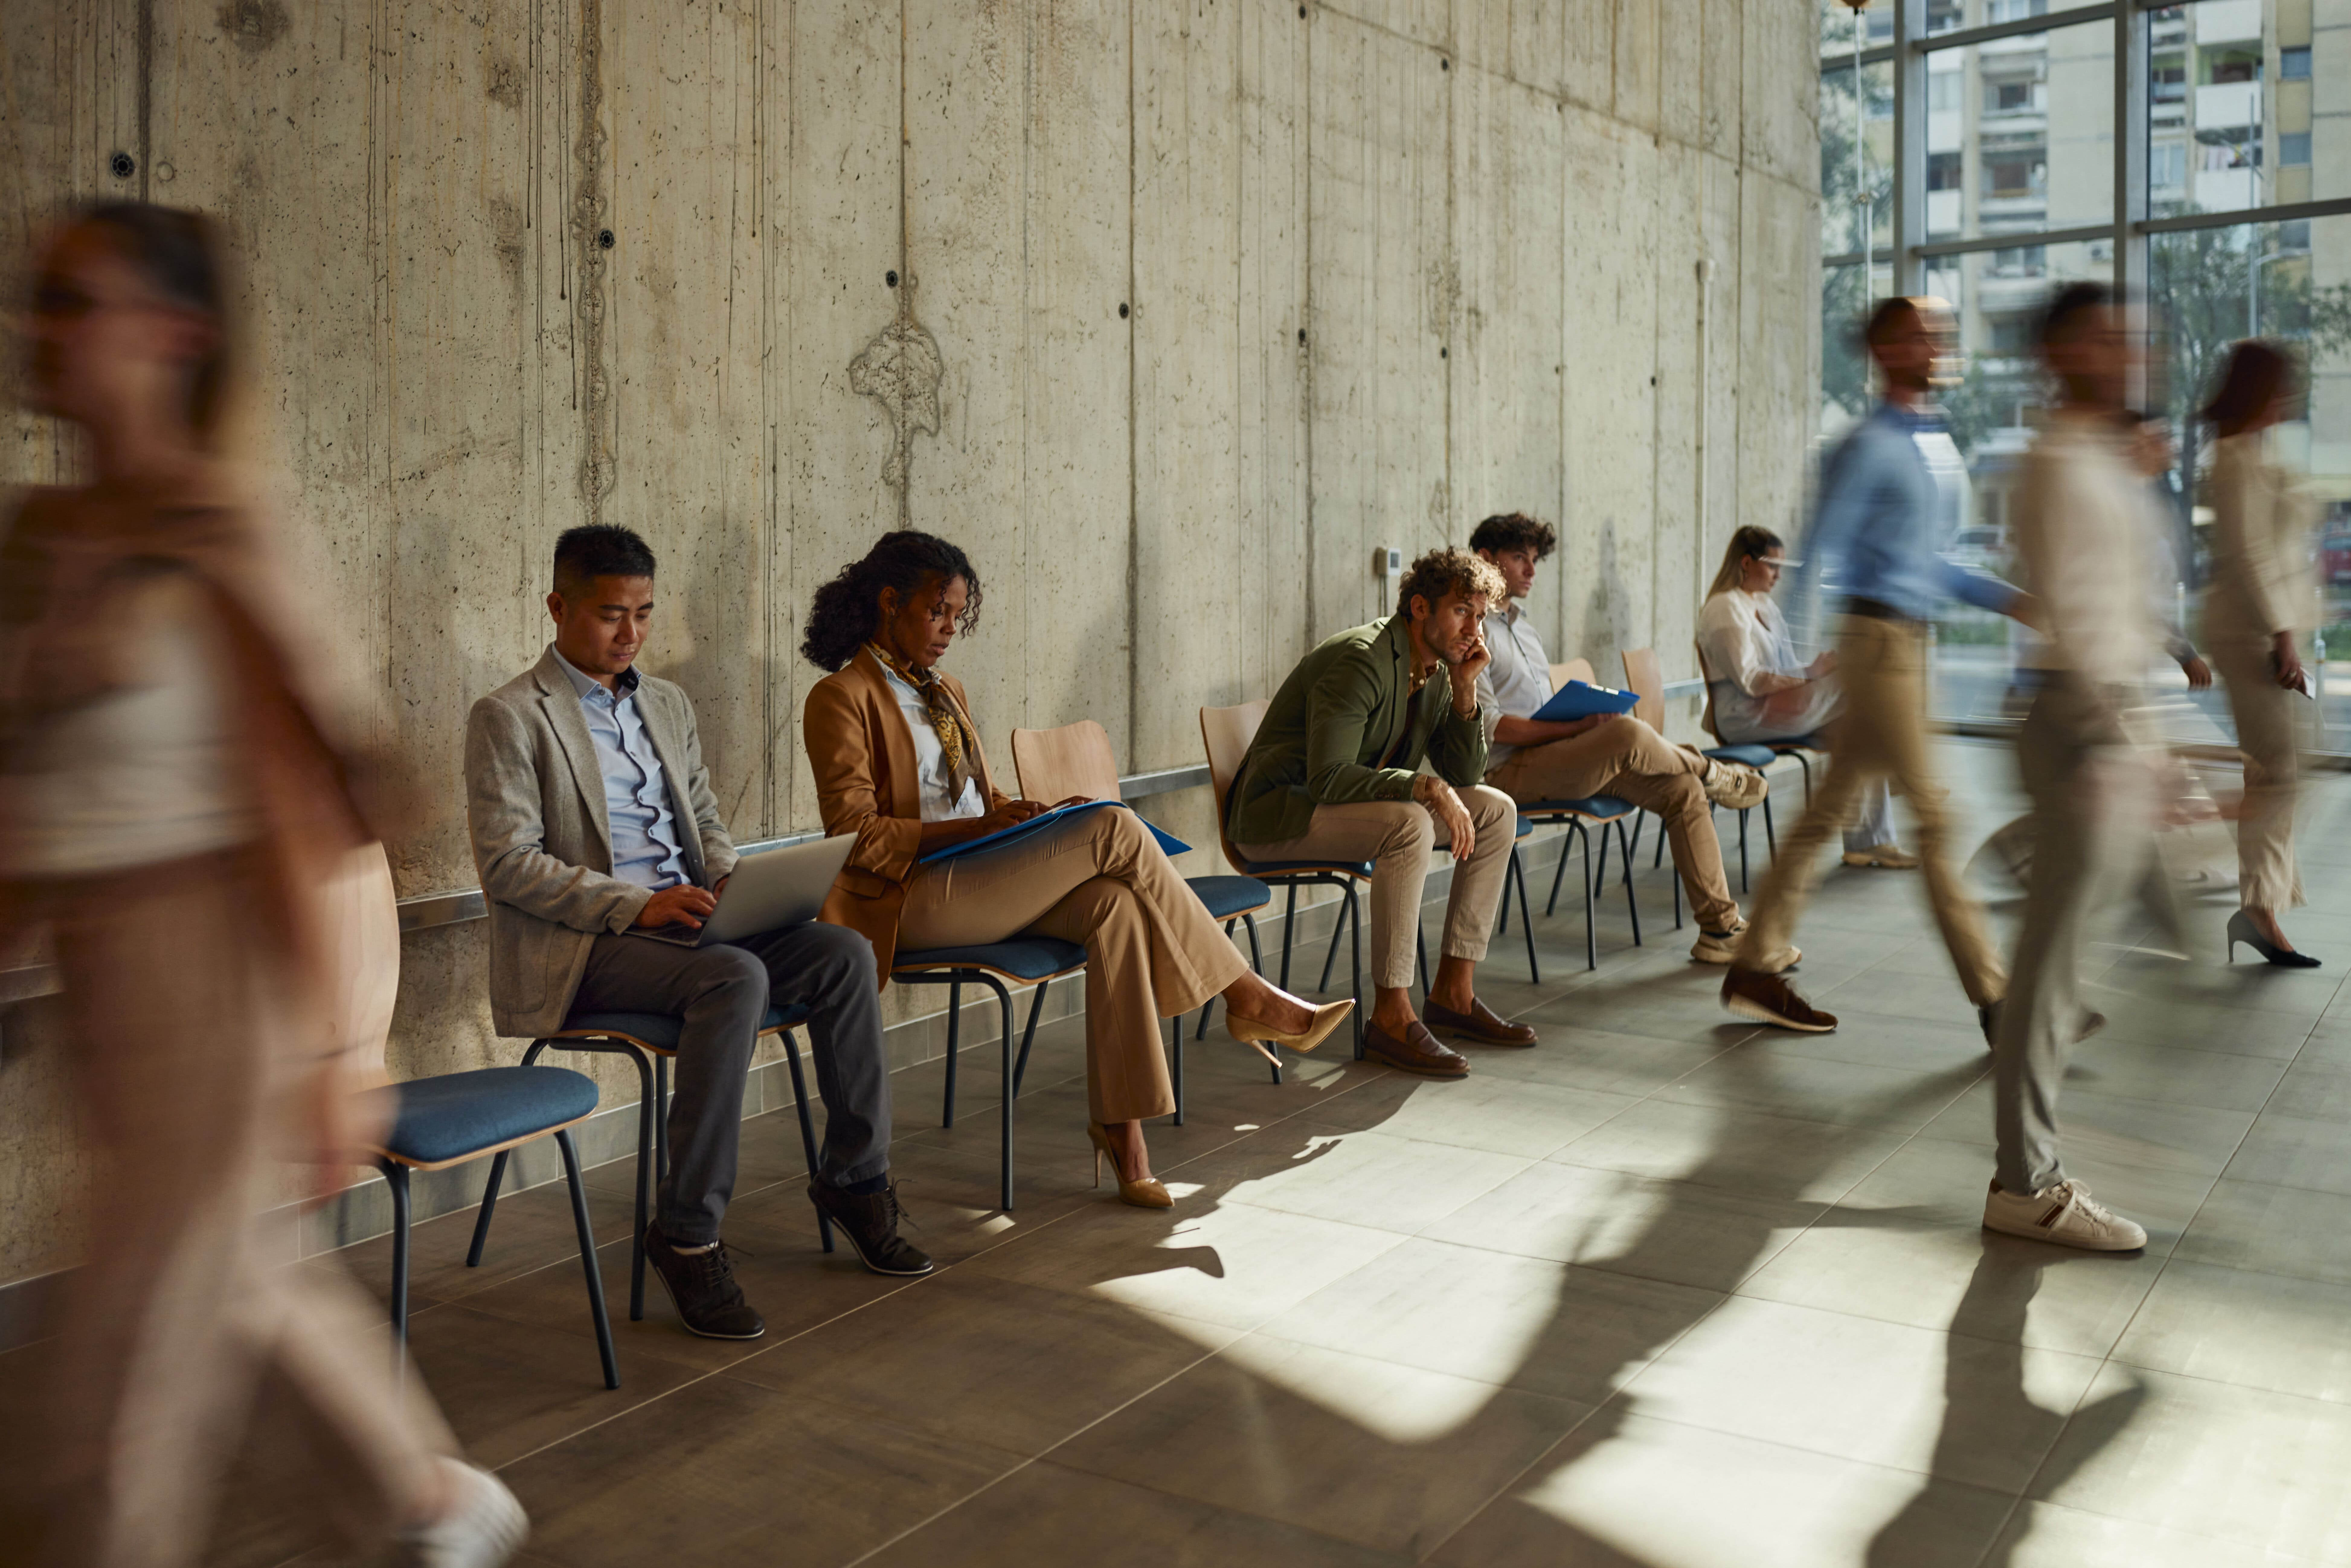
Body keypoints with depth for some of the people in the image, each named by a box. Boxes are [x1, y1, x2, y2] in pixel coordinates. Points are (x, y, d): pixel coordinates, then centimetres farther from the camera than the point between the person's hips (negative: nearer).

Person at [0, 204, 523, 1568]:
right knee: (231, 1293, 20)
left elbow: (293, 798, -17)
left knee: (137, 1352, 4)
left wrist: (329, 1056, -18)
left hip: (218, 966, -8)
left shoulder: (214, 538, -14)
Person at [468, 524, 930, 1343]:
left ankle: (855, 1179, -1)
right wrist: (635, 905, -23)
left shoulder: (666, 702, 19)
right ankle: (687, 1235, -25)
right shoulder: (508, 717, -3)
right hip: (578, 947, -7)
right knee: (737, 979, -34)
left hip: (683, 919, 7)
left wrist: (728, 886, -2)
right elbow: (507, 862, -12)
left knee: (843, 953, -15)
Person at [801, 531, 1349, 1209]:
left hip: (977, 881, 8)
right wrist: (974, 829, -21)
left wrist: (1031, 814, 1)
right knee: (1116, 831, -22)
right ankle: (1244, 998, -11)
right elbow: (857, 836, -13)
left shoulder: (945, 691, 21)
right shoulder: (841, 699, -5)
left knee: (1114, 903, -25)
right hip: (910, 899, -7)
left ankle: (1118, 1117, -24)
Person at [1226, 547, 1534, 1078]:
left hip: (1361, 801, 9)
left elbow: (1465, 774, 6)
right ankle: (1391, 1018, -27)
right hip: (1278, 812, -9)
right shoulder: (1361, 660, -23)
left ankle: (1454, 992, 1)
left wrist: (1464, 691, -6)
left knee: (1496, 811, -1)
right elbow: (1328, 777, -31)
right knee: (1410, 825, -35)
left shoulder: (1436, 669, 5)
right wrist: (1426, 786, -36)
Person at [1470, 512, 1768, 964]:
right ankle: (1711, 773, 2)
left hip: (1556, 757, 9)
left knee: (1682, 790, -5)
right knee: (1630, 734, -31)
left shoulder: (1520, 625, 22)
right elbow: (1489, 725, -17)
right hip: (1507, 771, -9)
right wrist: (1578, 727, -20)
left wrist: (1587, 715, 2)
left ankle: (1719, 929, -2)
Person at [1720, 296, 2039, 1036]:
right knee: (1934, 814, -6)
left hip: (1910, 639, 9)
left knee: (1829, 809, 10)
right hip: (1879, 638, -9)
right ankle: (1993, 997, 0)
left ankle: (1756, 968, 16)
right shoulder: (1870, 448, -11)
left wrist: (2007, 598, 20)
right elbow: (1819, 555, -14)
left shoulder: (1937, 442, 17)